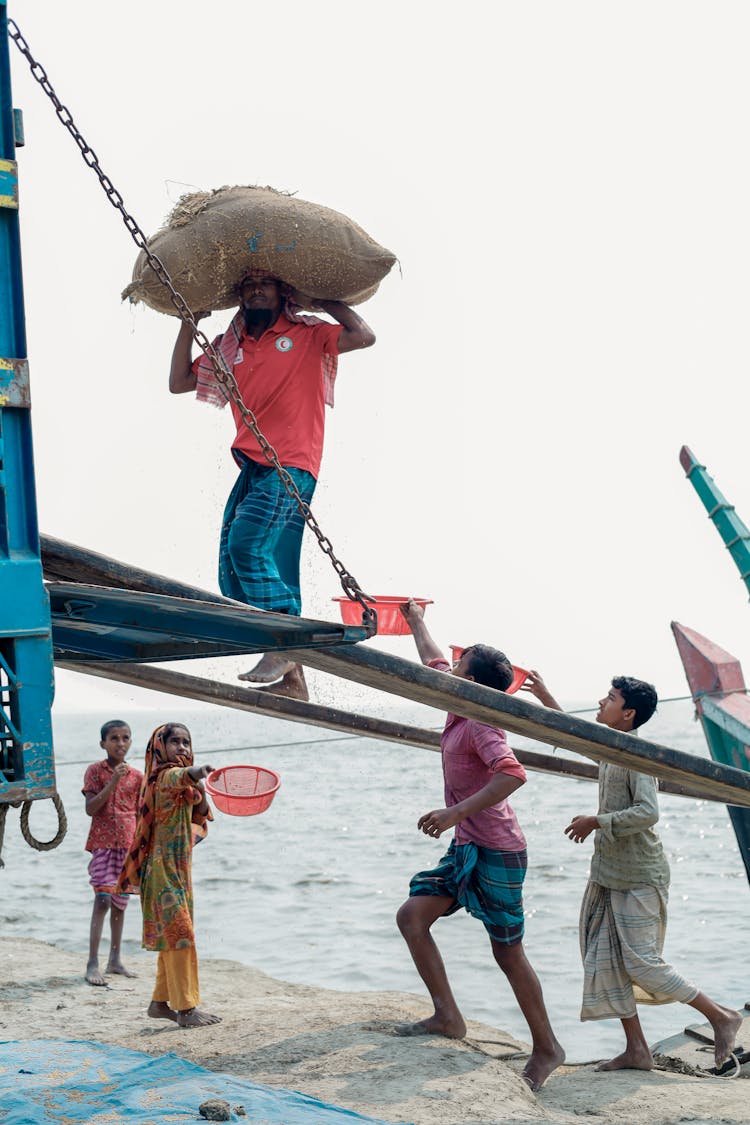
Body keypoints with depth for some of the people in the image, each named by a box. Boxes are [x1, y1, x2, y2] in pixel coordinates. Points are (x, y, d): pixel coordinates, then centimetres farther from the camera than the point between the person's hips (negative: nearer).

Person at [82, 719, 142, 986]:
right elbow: (90, 808, -12)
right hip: (103, 842, -4)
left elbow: (139, 814, 11)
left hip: (128, 844, 4)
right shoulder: (95, 770, -3)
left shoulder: (136, 776, 7)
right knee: (103, 899, -11)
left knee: (120, 902, 10)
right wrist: (113, 781, -19)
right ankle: (93, 964, -9)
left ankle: (115, 960, 19)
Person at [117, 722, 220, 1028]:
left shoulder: (178, 776, 14)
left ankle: (160, 1002, 23)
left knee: (171, 935, 15)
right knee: (179, 934, -10)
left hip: (178, 868, 10)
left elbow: (201, 815, 14)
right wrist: (198, 771, -63)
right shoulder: (166, 775, -15)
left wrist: (200, 792, -5)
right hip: (163, 868, -10)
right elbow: (181, 777, -41)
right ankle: (186, 1009, -7)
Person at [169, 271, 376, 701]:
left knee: (247, 543, -25)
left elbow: (364, 336, -8)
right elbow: (178, 383, 21)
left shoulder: (307, 335, 5)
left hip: (291, 467, -6)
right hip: (253, 468, 7)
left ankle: (284, 647, -16)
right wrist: (190, 323, 17)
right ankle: (292, 676, 8)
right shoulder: (229, 348, 19)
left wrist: (324, 300, 1)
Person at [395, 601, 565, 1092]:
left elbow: (512, 773, -35)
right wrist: (417, 623, 38)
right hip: (468, 849, 9)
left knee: (508, 954, -1)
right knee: (412, 914, 1)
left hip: (496, 852, -9)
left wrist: (456, 812, -37)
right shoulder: (460, 711, 8)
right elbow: (434, 666, 27)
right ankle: (448, 1017, 1)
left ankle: (547, 1047, 12)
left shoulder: (481, 725, -18)